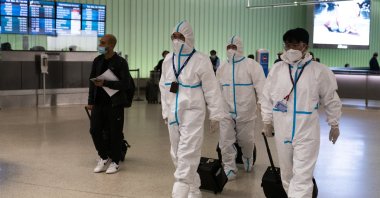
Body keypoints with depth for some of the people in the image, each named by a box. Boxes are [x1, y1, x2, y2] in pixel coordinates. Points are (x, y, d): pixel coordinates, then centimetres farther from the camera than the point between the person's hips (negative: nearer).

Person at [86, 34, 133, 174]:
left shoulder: (120, 62, -9)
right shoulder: (97, 61, 7)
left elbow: (126, 84, -14)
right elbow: (92, 81, 12)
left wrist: (105, 83, -21)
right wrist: (91, 101, 7)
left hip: (115, 103, -5)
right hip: (99, 102, 5)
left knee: (114, 133, 2)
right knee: (95, 130, 3)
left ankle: (114, 161, 18)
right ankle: (104, 157, 23)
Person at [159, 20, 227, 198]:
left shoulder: (201, 60, -9)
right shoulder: (168, 60, 8)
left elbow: (211, 89, -7)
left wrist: (215, 115, -6)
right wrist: (165, 111, 17)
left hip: (192, 113, -6)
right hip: (173, 114, 6)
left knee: (187, 156, -11)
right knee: (177, 155, 12)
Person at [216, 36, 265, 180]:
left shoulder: (251, 65, -7)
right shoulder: (222, 68, 9)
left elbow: (261, 85, -13)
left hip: (245, 112, -3)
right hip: (226, 112, 3)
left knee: (246, 140, 11)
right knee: (225, 141, -1)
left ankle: (248, 159, 40)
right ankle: (229, 168, 12)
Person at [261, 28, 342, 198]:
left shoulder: (319, 71, -7)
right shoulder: (277, 69, 0)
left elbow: (331, 99, 2)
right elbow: (267, 97, 9)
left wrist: (334, 124, 8)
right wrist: (267, 121, 11)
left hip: (307, 132, -3)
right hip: (282, 130, 4)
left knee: (302, 177, -7)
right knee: (287, 173, 18)